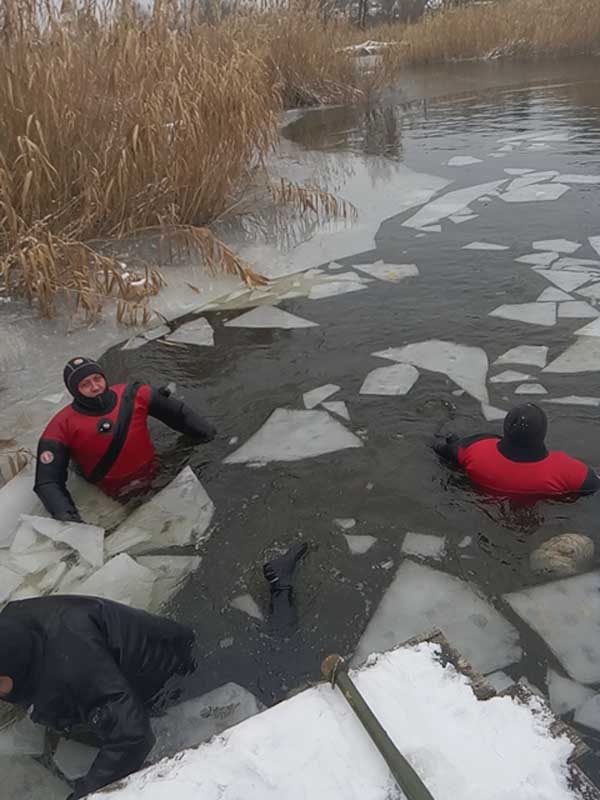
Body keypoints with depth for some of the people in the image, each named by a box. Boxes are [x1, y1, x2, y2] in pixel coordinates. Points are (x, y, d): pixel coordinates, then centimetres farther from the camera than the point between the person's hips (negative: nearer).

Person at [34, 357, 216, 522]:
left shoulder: (133, 396, -5)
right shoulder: (63, 426, -10)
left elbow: (179, 413, 9)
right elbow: (48, 481, -10)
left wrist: (211, 437, 11)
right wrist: (66, 517, -26)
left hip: (155, 478, 2)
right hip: (112, 499, -2)